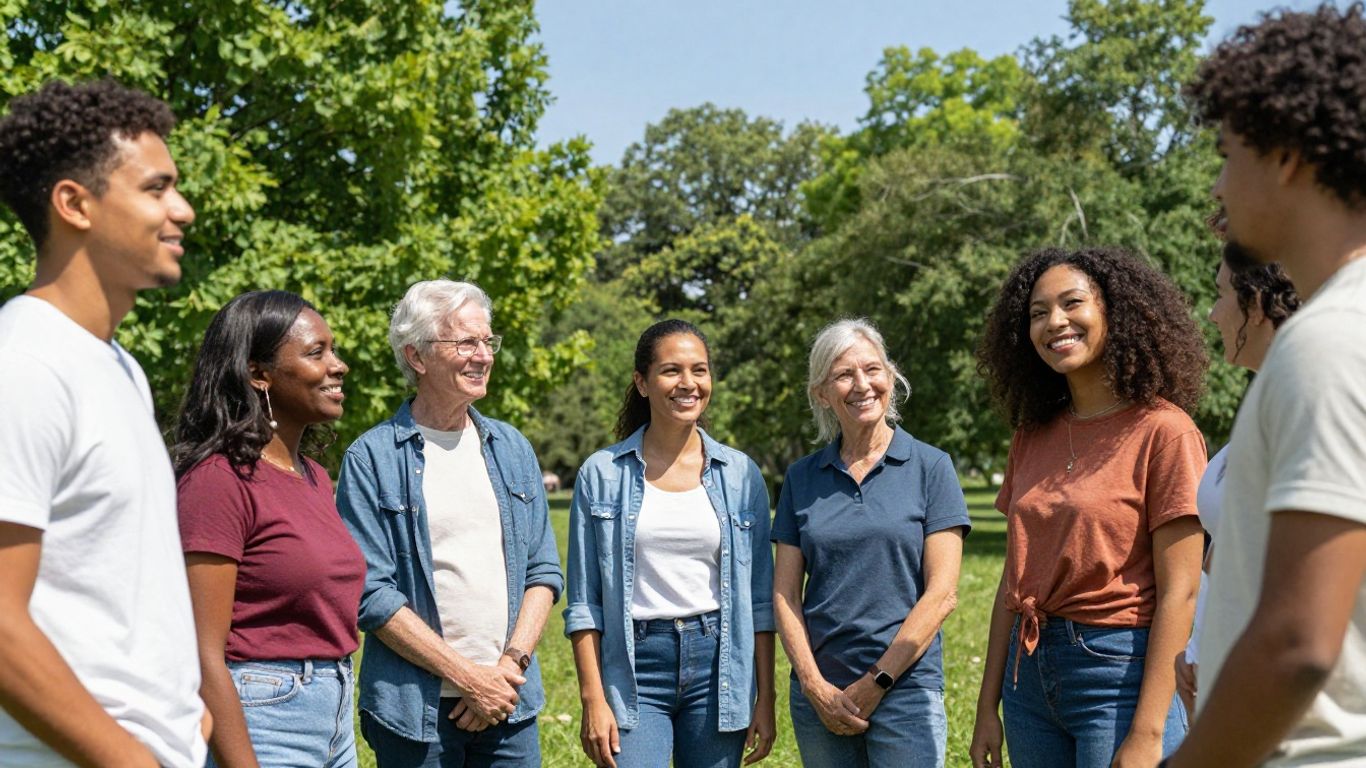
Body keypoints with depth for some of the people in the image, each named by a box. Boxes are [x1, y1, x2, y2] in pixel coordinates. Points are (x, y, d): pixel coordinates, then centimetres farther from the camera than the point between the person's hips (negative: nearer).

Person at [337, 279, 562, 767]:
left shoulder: (512, 449, 10)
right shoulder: (372, 459, -5)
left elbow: (543, 570, 10)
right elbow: (370, 593, -10)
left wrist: (512, 663, -5)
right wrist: (468, 676, -12)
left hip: (510, 703, 4)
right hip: (415, 709, -4)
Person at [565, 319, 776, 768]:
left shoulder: (740, 474, 6)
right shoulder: (602, 474, 1)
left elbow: (761, 597, 8)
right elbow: (584, 601, 1)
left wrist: (765, 697, 4)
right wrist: (593, 698, -6)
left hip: (719, 666, 2)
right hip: (635, 668, -2)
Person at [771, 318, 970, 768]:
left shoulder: (930, 467, -1)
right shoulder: (802, 478, 7)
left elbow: (941, 593, -6)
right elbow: (785, 593, 5)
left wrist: (875, 684, -9)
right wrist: (815, 686, -6)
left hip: (905, 690, -3)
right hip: (819, 693, 3)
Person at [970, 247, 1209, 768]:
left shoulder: (1162, 431, -9)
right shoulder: (1033, 437, 10)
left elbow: (1179, 592, -12)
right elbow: (1014, 580, 11)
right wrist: (988, 708, 8)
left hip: (1122, 671, -6)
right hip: (1031, 673, 6)